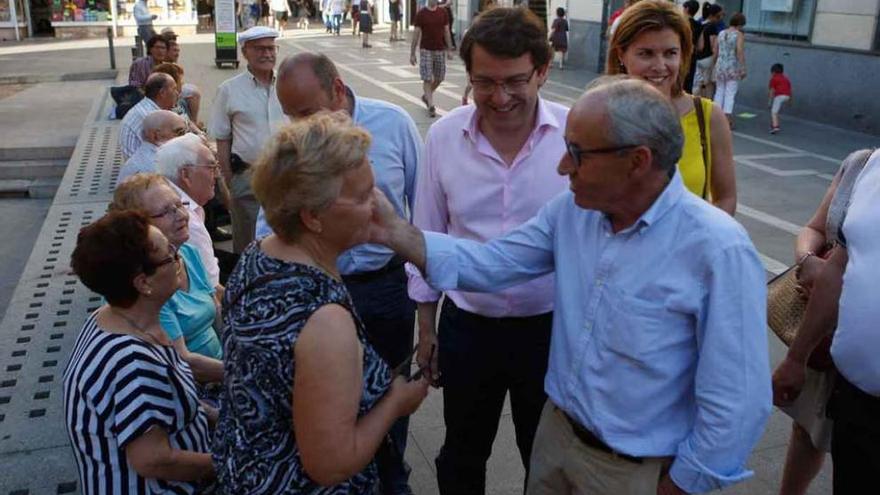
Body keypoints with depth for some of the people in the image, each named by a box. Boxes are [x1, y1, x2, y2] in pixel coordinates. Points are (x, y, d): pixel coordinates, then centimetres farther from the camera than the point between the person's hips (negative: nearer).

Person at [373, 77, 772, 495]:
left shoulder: (719, 251, -26)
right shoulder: (573, 209, -6)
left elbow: (737, 403, -21)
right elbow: (494, 263, -2)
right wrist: (397, 234, -14)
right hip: (556, 429, 6)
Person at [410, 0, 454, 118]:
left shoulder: (443, 13, 5)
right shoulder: (421, 14, -4)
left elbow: (446, 32, 9)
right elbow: (416, 34, -3)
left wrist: (450, 50, 5)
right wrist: (412, 53, -4)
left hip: (439, 50, 4)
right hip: (425, 50, -4)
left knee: (439, 78, 10)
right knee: (427, 79, -7)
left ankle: (426, 96, 34)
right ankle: (431, 106, -5)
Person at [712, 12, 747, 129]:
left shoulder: (721, 33, 8)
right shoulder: (739, 35, -7)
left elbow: (715, 51, 8)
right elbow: (740, 52, -16)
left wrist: (714, 66, 17)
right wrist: (743, 69, -14)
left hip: (720, 66, 5)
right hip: (733, 68, -5)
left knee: (719, 92, 15)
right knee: (730, 94, 0)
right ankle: (727, 118, -1)